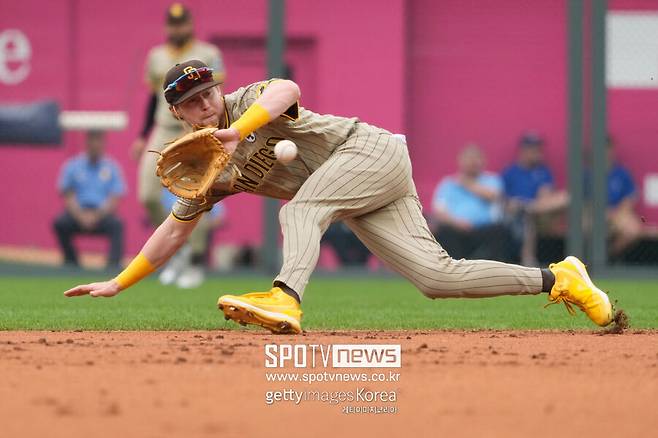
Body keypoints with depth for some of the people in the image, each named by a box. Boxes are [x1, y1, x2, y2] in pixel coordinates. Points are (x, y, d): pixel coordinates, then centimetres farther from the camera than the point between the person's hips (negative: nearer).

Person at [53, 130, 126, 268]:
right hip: (78, 214, 1)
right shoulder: (72, 166, 7)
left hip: (102, 214, -1)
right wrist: (80, 216, -19)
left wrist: (96, 216, -18)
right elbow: (68, 197, -1)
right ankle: (71, 261, -11)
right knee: (60, 223, -28)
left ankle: (113, 265, -36)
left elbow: (114, 200, -2)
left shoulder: (112, 168, 6)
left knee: (116, 224, -31)